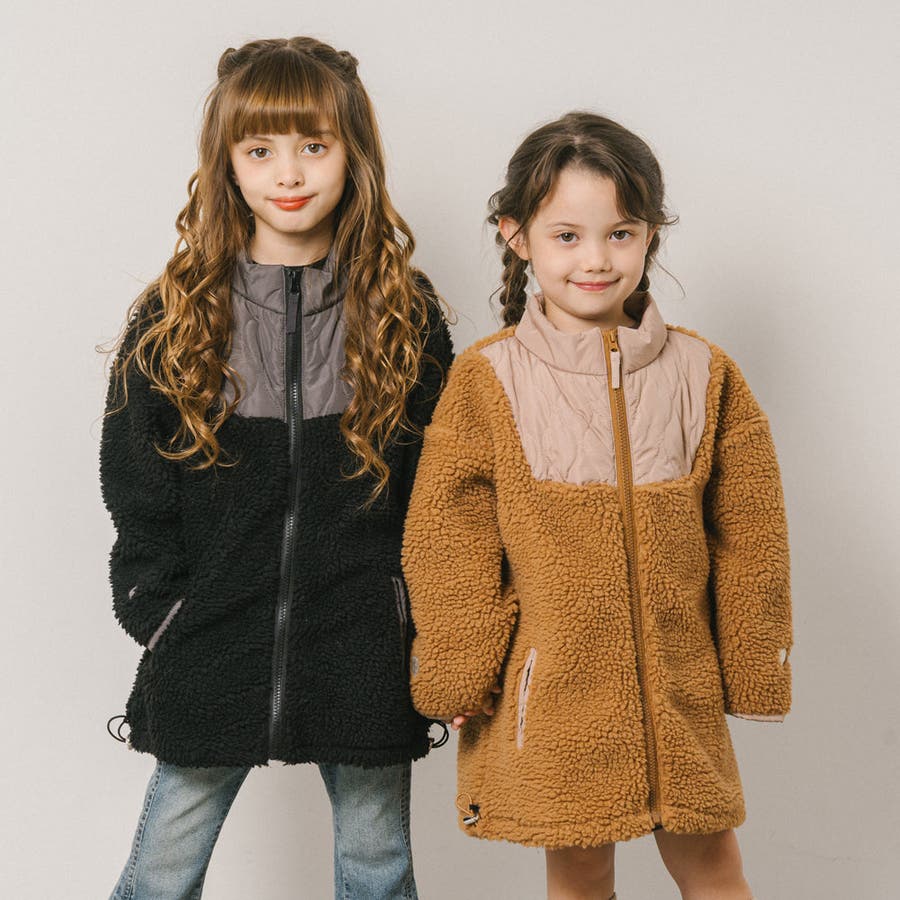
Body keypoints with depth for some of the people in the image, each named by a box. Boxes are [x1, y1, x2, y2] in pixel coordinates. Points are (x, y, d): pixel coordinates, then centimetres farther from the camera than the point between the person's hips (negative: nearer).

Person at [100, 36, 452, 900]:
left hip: (363, 650, 0)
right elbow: (135, 493, 2)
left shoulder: (403, 314, 1)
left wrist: (418, 618, -4)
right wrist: (159, 615, -5)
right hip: (211, 647, 0)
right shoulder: (174, 316, 0)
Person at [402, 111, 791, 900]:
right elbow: (448, 548, -2)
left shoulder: (704, 376, 0)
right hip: (550, 688, -1)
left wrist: (754, 672, 7)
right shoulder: (484, 381, -6)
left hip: (678, 688, 2)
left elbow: (749, 542, 5)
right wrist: (460, 679, -1)